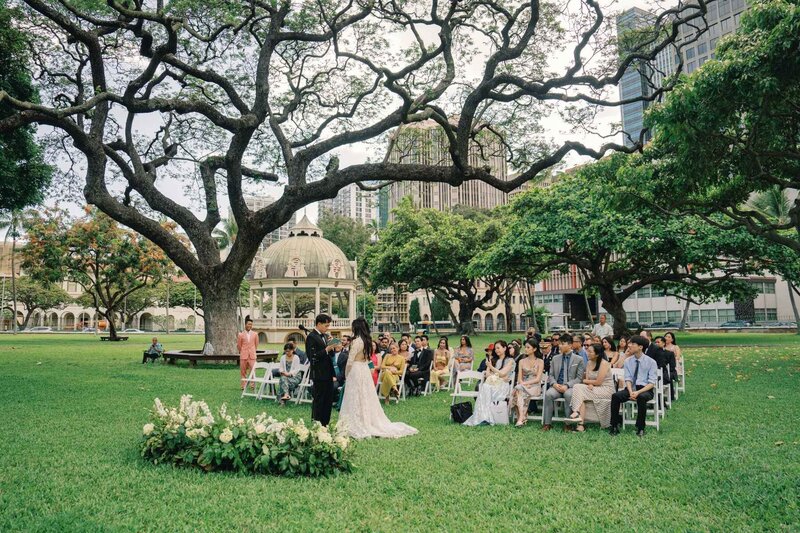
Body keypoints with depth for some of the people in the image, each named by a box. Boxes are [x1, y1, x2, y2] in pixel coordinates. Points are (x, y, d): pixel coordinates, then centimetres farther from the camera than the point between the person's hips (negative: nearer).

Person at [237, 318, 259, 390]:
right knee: (243, 372, 3)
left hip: (252, 356, 0)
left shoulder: (255, 334, 5)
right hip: (243, 356, 0)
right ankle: (243, 386, 11)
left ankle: (253, 386, 0)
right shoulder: (241, 335, 0)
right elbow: (238, 346, 9)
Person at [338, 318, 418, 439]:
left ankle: (358, 425, 2)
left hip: (356, 370, -8)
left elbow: (350, 360, -14)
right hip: (366, 370, 8)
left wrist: (346, 375, -1)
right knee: (367, 398, 13)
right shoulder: (367, 340, 8)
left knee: (356, 399, -2)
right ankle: (371, 422, 17)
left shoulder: (356, 341, -16)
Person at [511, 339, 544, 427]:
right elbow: (519, 379, 8)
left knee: (520, 390, -34)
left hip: (535, 387, -3)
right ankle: (523, 418, -40)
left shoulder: (540, 361, 5)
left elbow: (538, 379, -5)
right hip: (523, 386, 3)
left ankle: (521, 418, -38)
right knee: (519, 389, -34)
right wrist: (523, 383, -14)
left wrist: (525, 383, -16)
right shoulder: (522, 361, 16)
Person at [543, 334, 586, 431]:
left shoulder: (579, 359, 6)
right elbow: (551, 375, 16)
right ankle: (547, 423, -23)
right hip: (557, 386, 3)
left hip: (570, 387, -3)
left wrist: (567, 385, -16)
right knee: (548, 394, -30)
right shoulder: (555, 358, 18)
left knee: (569, 394, -37)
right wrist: (554, 384, -7)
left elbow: (579, 378, -1)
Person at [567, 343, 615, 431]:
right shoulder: (590, 363, 10)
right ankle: (580, 424, -31)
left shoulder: (604, 363, -12)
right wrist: (589, 384, -17)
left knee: (578, 388, -23)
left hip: (606, 390, -7)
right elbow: (587, 379, 6)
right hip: (593, 389, 7)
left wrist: (585, 381, -3)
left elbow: (598, 382, -16)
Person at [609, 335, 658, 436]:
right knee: (615, 396, -25)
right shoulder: (628, 361, 8)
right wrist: (631, 392, -18)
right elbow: (628, 379, 3)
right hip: (631, 388, 3)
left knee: (641, 397, -38)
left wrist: (638, 392, -22)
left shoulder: (651, 362, -3)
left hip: (645, 390, -3)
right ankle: (614, 426, -19)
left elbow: (652, 383, -8)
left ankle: (640, 428, -24)